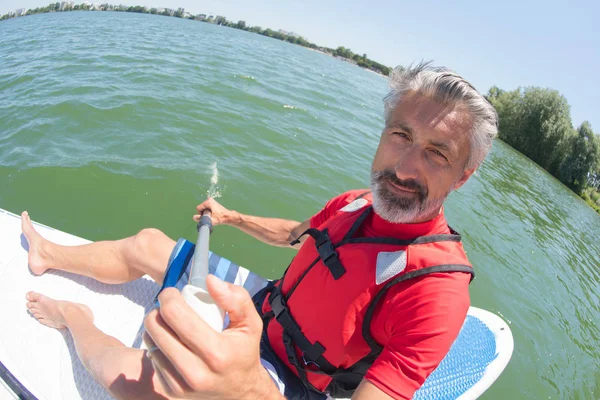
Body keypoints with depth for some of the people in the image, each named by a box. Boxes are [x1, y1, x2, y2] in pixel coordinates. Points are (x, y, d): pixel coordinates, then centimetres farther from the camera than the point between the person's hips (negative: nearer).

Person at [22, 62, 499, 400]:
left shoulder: (437, 291, -32)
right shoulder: (355, 204, -9)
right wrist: (230, 217, 23)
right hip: (259, 310, 6)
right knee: (147, 243, 6)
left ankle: (76, 319, 16)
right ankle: (47, 255, 34)